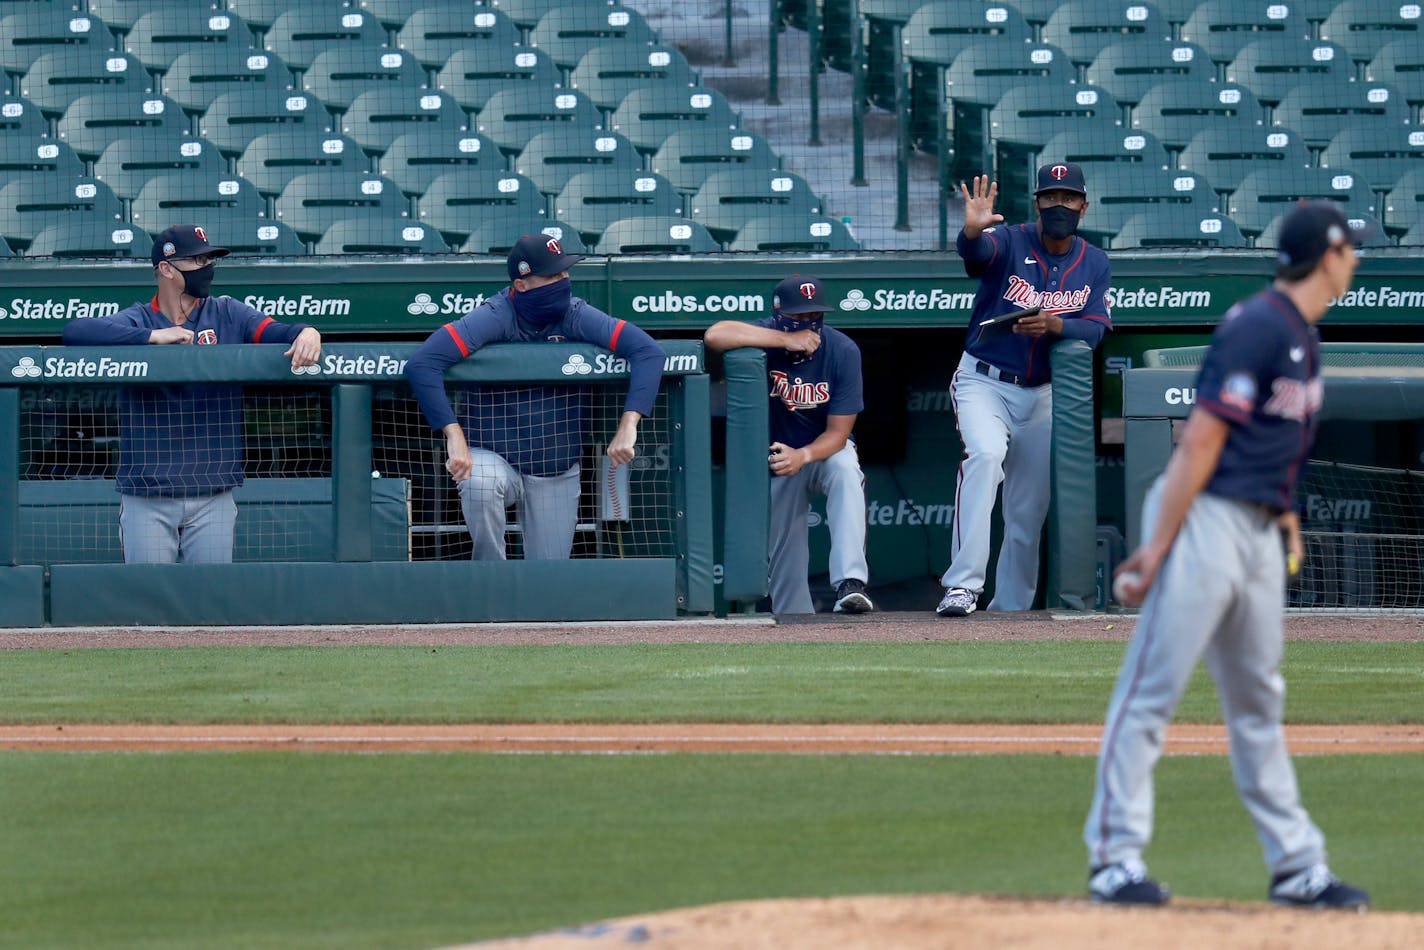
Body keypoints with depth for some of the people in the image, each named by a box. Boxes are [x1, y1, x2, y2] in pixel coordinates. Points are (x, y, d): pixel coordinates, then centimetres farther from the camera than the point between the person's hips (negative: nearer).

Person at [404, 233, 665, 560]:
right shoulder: (494, 318, -18)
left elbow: (648, 352, -17)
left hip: (558, 472, 3)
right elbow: (421, 364, -28)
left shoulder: (577, 317, -10)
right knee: (481, 483, -38)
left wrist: (628, 427, -31)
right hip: (494, 456, -3)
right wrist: (455, 438, -36)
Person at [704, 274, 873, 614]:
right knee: (783, 550, 0)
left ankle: (850, 583, -42)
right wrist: (785, 341, -40)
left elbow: (838, 433, -19)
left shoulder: (842, 351, -20)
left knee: (845, 470, -34)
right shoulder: (767, 336, -20)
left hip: (826, 448, -1)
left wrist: (803, 456, -40)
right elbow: (714, 336, -42)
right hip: (780, 457, 1)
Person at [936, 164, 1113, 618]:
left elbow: (1094, 329, -8)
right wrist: (973, 230, -55)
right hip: (984, 383, -5)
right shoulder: (1009, 243, -8)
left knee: (1030, 512, 7)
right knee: (985, 454, -31)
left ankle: (1011, 607, 22)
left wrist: (1053, 325, -28)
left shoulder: (1095, 265, 4)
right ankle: (963, 587, -37)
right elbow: (977, 251, -31)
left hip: (1042, 394, 5)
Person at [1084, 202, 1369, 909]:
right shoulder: (1256, 329, -16)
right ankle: (1115, 858, -3)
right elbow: (1201, 439, -19)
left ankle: (1296, 865, 18)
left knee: (1258, 703, 13)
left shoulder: (1301, 334, 13)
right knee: (1151, 692, -5)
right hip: (1205, 520, -10)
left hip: (1259, 533, 10)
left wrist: (1284, 512, 13)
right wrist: (1157, 548, -20)